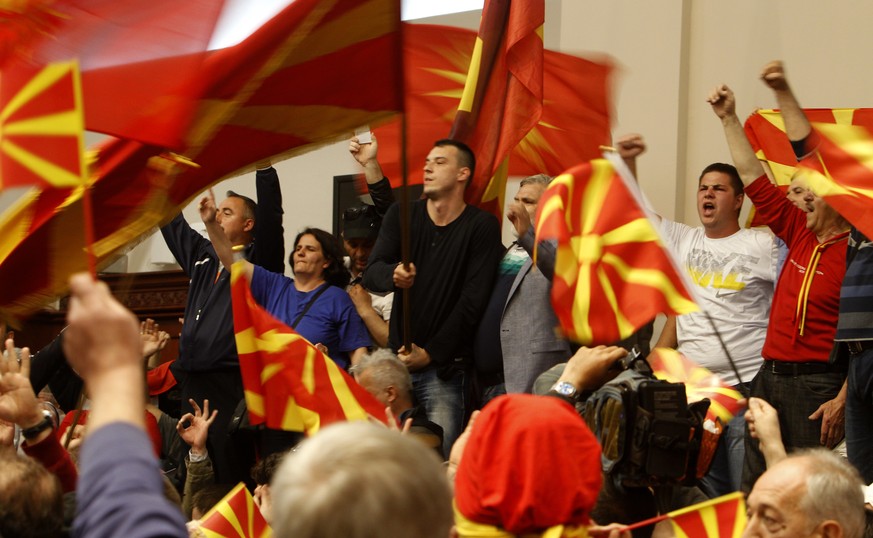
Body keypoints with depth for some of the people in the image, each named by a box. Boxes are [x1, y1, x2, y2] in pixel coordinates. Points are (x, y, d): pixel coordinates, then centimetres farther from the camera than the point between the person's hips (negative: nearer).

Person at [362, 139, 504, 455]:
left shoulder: (481, 227, -2)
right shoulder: (402, 215, 10)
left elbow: (472, 301, -7)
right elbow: (371, 274, 0)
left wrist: (430, 353, -10)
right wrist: (393, 275, -25)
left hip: (444, 367, -4)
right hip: (398, 358, 4)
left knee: (442, 458, -12)